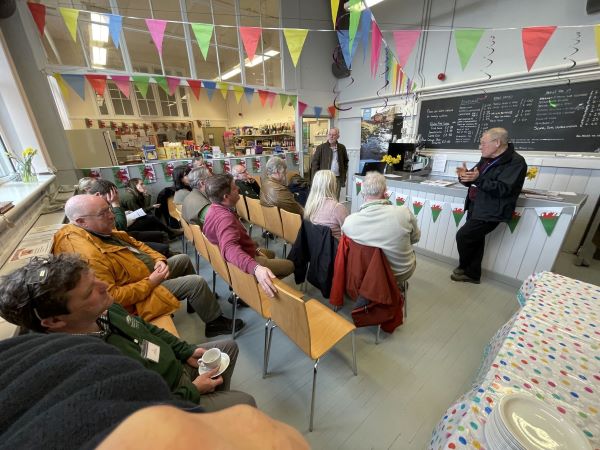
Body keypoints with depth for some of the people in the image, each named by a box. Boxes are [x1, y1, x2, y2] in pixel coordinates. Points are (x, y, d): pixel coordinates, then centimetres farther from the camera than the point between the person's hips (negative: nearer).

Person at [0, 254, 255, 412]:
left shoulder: (102, 311, -15)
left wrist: (186, 351, 0)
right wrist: (194, 391, -16)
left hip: (175, 364, 7)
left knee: (229, 346, 17)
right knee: (244, 403, -1)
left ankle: (219, 401, 39)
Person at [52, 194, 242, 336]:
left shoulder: (100, 230, -2)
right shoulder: (88, 256, -32)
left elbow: (134, 242, 8)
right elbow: (112, 297, -32)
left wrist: (158, 259, -6)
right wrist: (151, 282, -26)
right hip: (141, 290, -10)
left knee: (183, 259, 19)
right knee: (196, 282, -16)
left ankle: (197, 300, 35)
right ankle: (215, 323, 7)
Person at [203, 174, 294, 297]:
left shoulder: (215, 209, -1)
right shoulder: (224, 218, -34)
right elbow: (229, 249, -53)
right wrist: (256, 268, -67)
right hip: (244, 265, -10)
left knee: (270, 254, 31)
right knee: (289, 265, -1)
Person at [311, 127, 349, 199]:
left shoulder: (342, 148, 8)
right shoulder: (321, 148, -1)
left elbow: (345, 162, 17)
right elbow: (314, 163, -2)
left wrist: (344, 177, 11)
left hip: (338, 179, 3)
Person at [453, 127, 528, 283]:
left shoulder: (516, 162, -14)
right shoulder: (486, 159, 11)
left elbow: (503, 188, -24)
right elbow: (473, 181, 14)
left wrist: (478, 179, -32)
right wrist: (465, 175, -8)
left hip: (490, 211, -8)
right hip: (475, 207, 8)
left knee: (463, 236, -10)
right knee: (475, 239, 14)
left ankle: (463, 268, 15)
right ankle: (472, 273, 27)